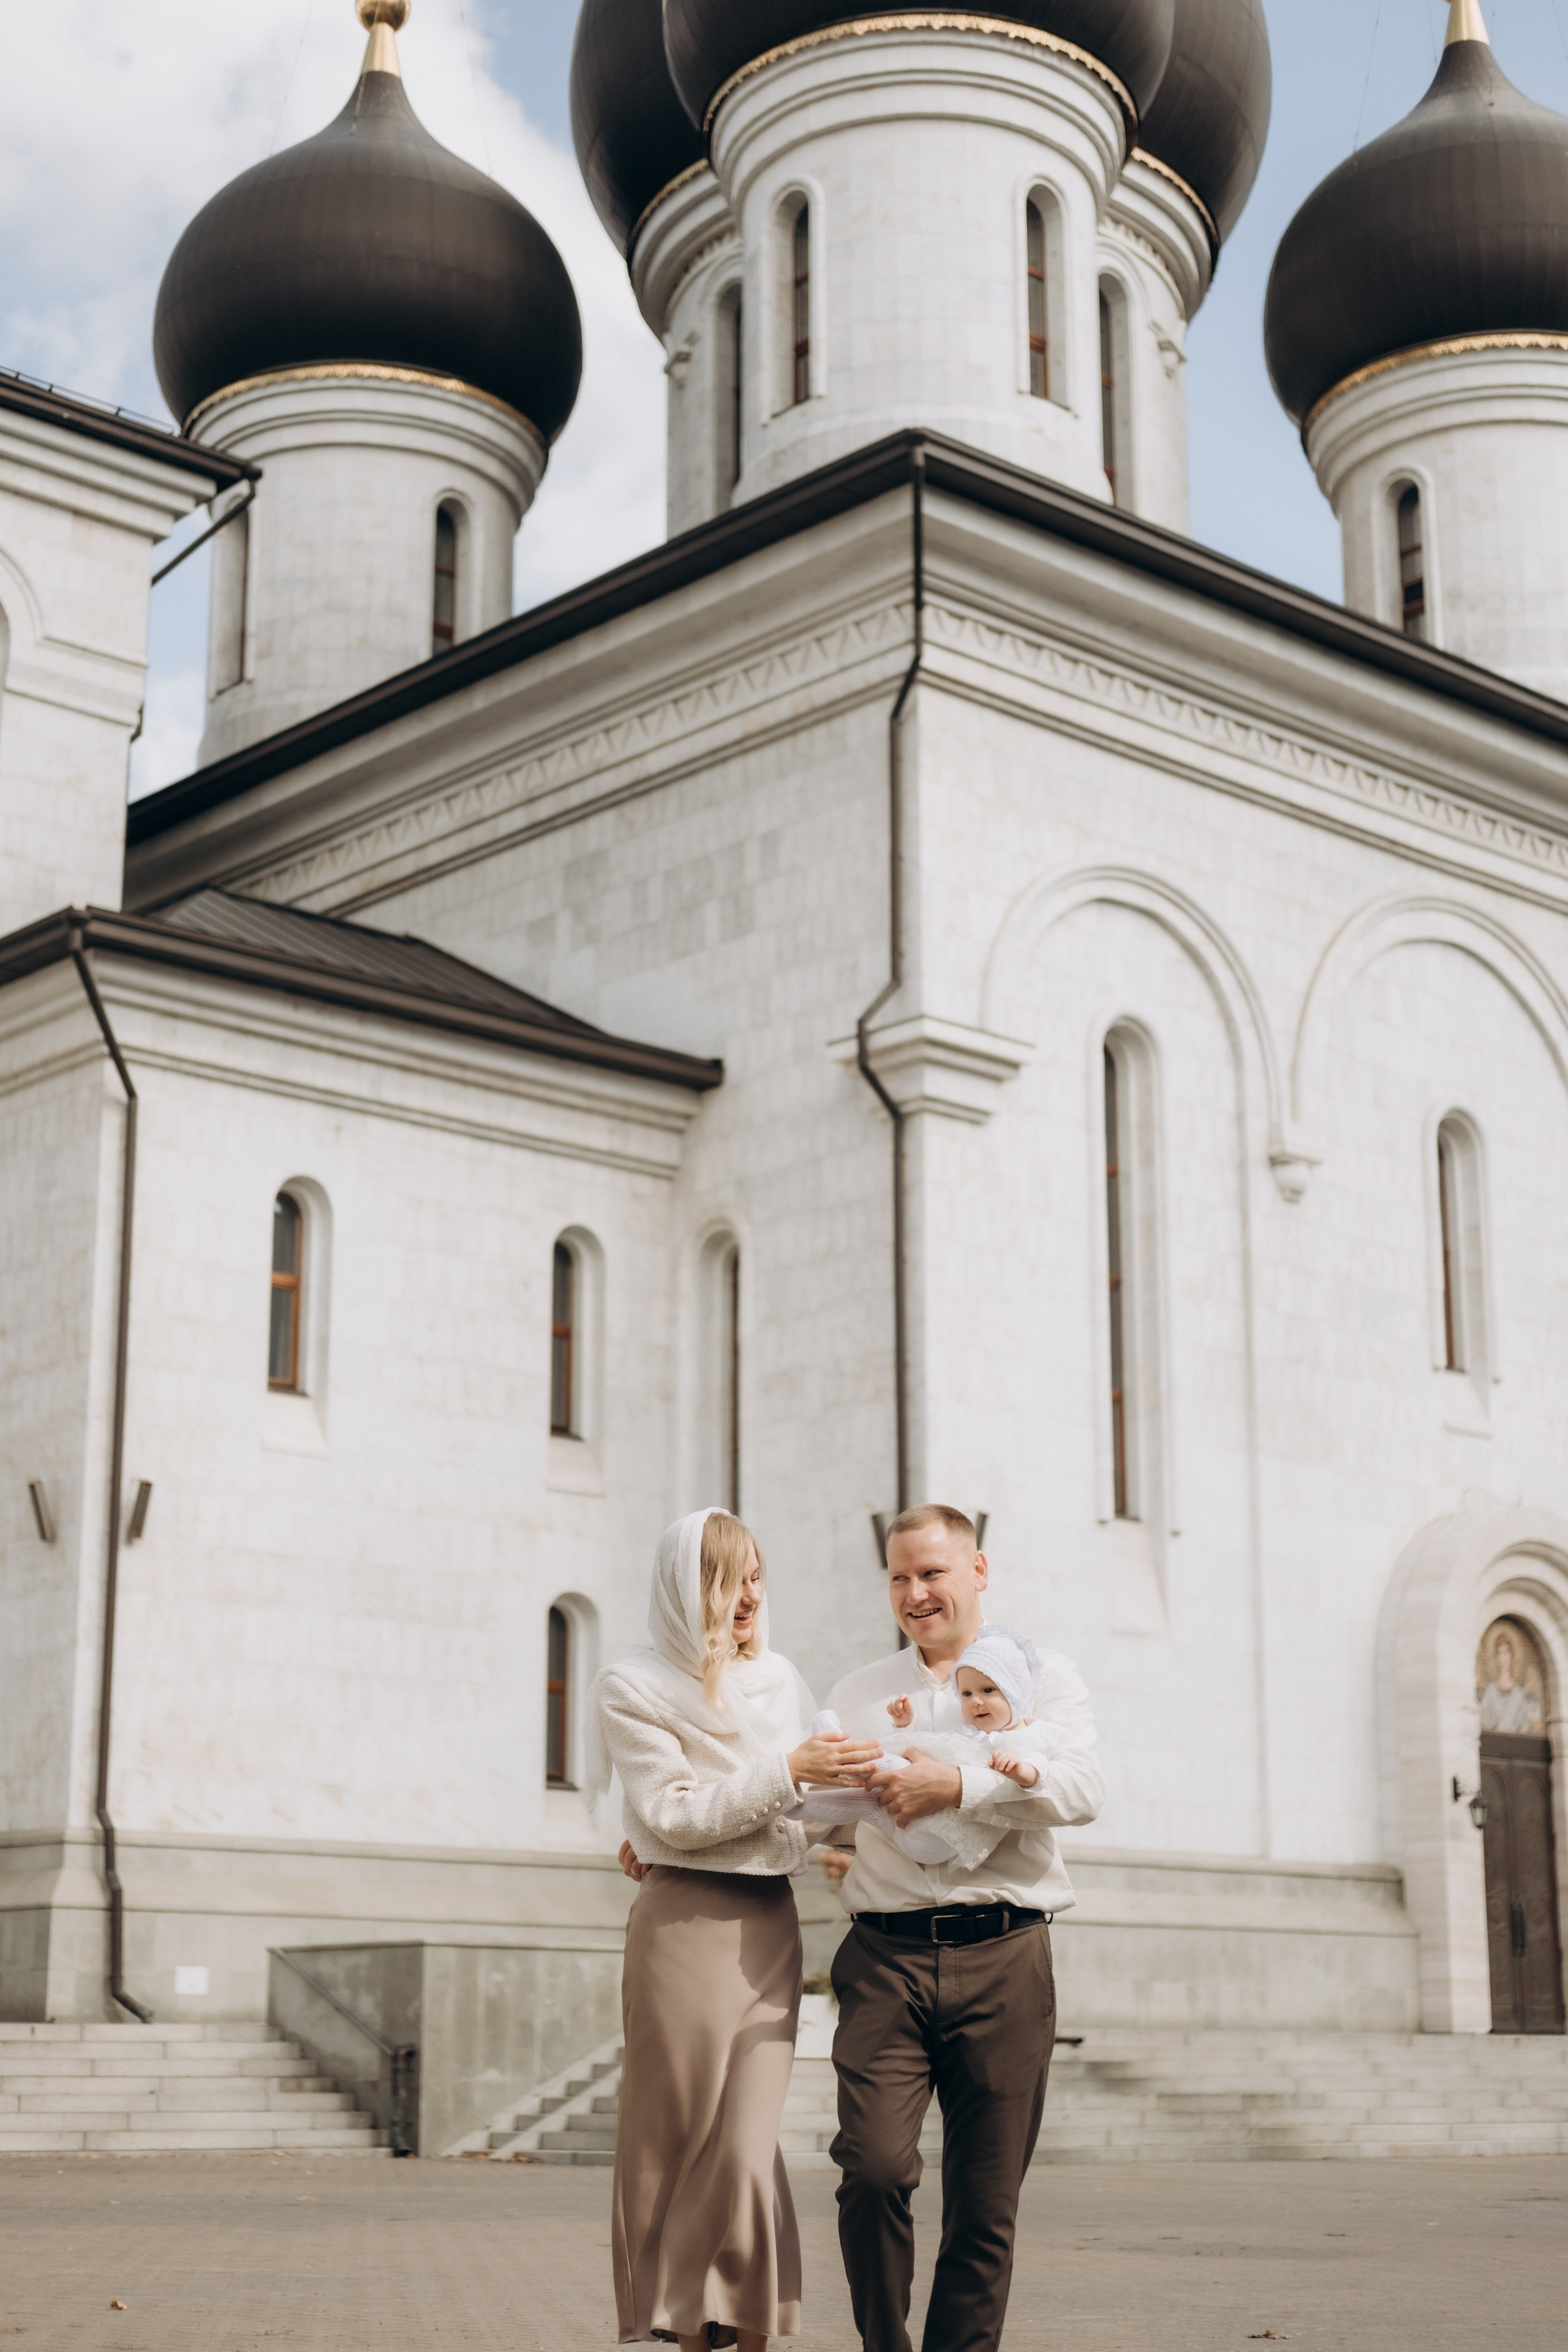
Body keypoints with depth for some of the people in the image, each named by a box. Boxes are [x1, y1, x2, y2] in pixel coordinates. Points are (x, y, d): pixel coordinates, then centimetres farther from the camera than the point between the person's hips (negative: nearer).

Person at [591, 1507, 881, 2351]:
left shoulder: (779, 1679, 14)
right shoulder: (635, 1686, -1)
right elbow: (673, 1812, -9)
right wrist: (787, 1772, -14)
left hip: (770, 1926, 4)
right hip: (683, 1925, -4)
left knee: (748, 2149, -4)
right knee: (678, 2146, 0)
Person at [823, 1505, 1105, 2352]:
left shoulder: (1040, 1677, 10)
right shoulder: (856, 1695, 19)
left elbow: (1081, 1790, -7)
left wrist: (957, 1786, -15)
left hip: (1002, 1956, -1)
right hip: (886, 1957, 1)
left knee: (986, 2205, 1)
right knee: (873, 2169, -15)